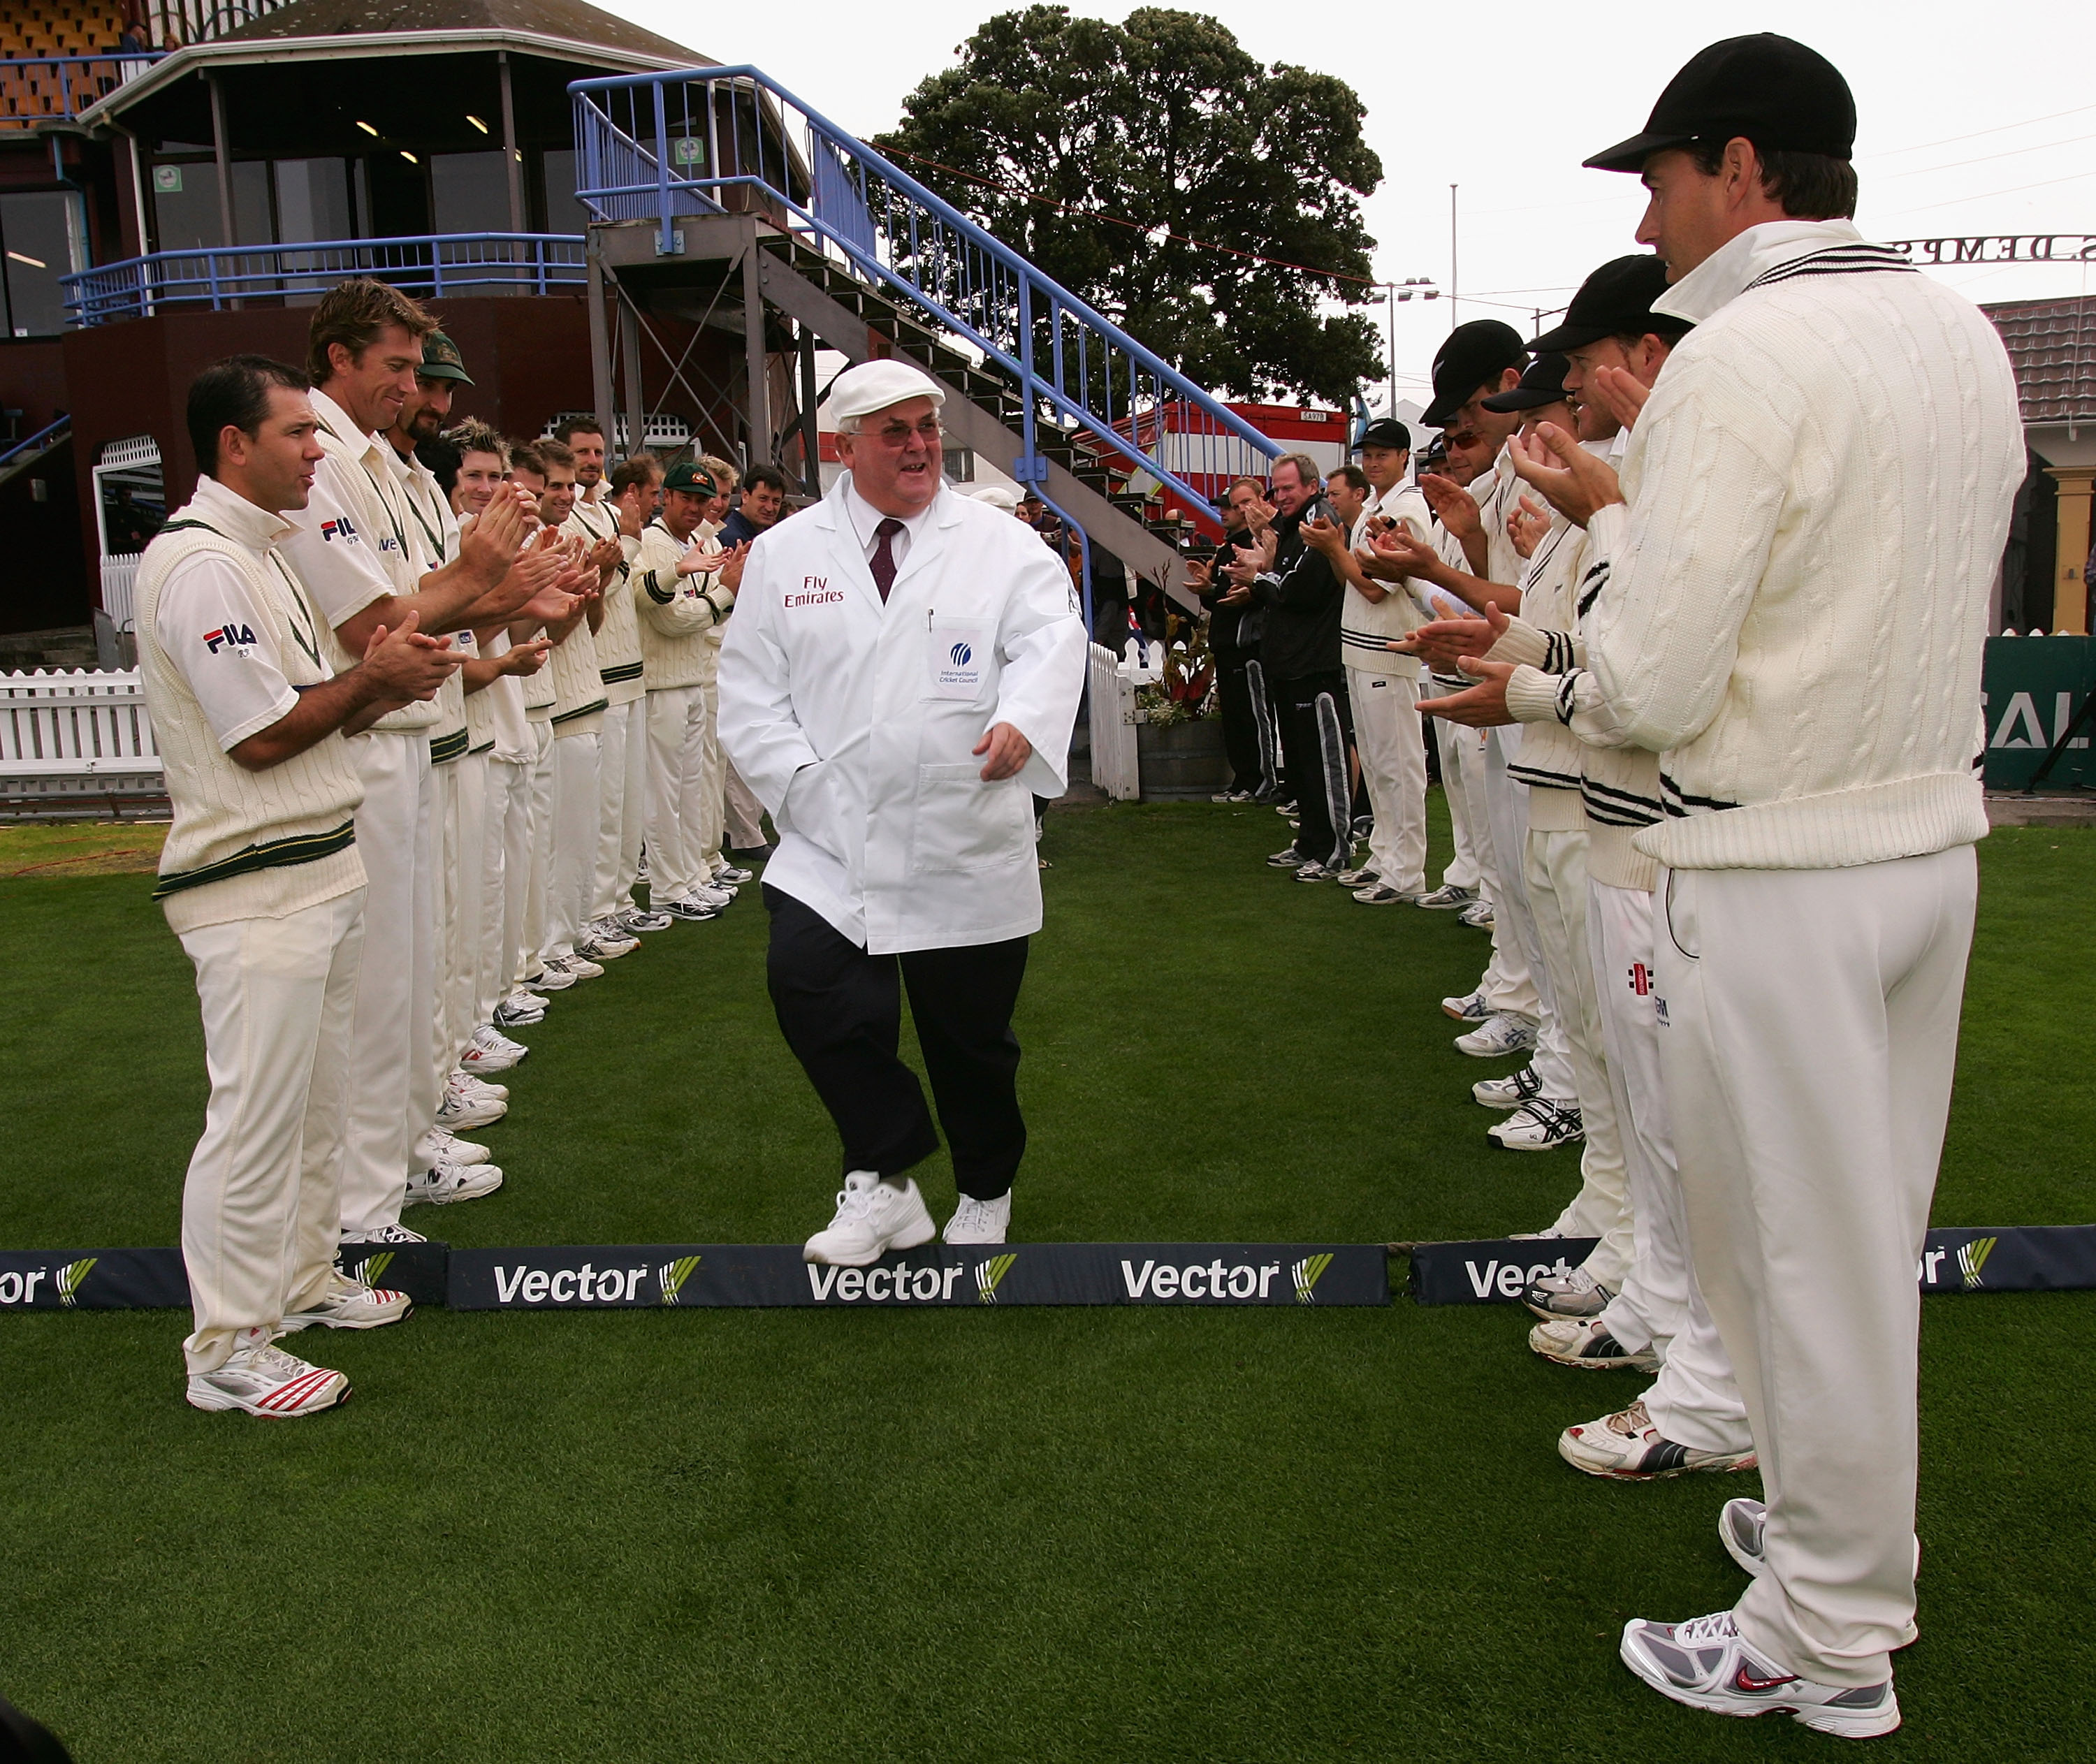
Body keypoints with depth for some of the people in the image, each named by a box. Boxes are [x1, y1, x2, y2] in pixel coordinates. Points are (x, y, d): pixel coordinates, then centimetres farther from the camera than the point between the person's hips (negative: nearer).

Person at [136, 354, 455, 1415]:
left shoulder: (260, 551, 16)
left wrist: (387, 680, 2)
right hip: (256, 891, -10)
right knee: (257, 1117, -2)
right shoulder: (200, 563, -17)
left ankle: (302, 1279, 36)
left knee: (317, 1098, 20)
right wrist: (374, 679, -8)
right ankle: (228, 1350, 11)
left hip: (320, 869, 10)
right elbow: (262, 737, -19)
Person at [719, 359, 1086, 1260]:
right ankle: (883, 1181, -3)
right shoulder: (783, 554, 7)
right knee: (806, 981, -21)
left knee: (973, 1035, 9)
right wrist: (805, 783, -9)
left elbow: (1053, 636, -12)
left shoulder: (1002, 545, 3)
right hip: (831, 841, 1)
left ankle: (984, 1195, 35)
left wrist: (1023, 719, -32)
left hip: (967, 847, -1)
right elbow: (749, 690, 6)